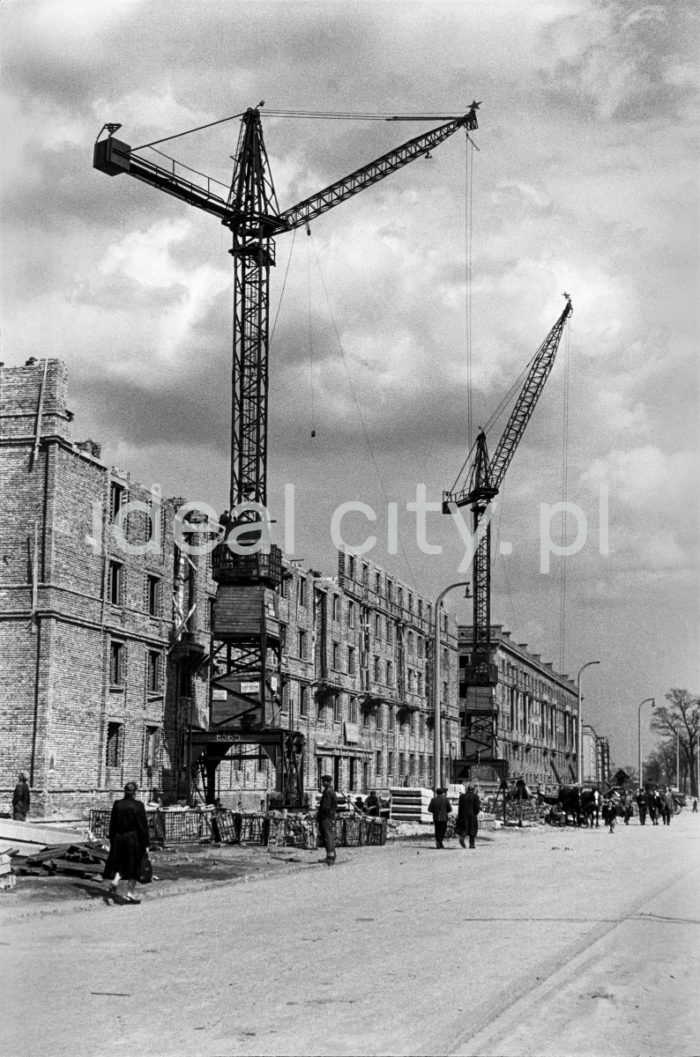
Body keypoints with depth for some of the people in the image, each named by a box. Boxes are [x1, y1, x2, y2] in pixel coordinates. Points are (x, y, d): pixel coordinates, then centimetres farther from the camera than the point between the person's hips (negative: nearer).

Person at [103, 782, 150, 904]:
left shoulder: (117, 804, 0)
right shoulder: (138, 806, -11)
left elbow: (112, 825, 5)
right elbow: (143, 826, -10)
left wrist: (112, 841, 14)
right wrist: (145, 844, -3)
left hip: (118, 839, 3)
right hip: (134, 839, -3)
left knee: (118, 866, 15)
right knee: (132, 867, 6)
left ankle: (113, 885, -8)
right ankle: (130, 895, 10)